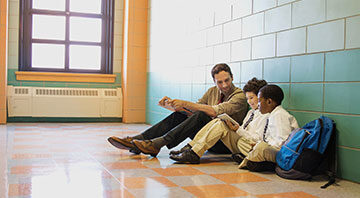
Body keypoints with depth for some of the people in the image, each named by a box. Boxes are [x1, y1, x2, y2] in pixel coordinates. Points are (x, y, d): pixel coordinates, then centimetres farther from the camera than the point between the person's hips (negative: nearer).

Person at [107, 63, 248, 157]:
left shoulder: (240, 96, -9)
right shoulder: (212, 91, 13)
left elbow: (215, 111, -24)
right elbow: (192, 109, 10)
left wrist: (185, 103, -25)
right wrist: (172, 103, -8)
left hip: (225, 141, -6)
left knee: (200, 116, -32)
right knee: (178, 116, -13)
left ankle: (156, 144, -41)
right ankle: (136, 140, -22)